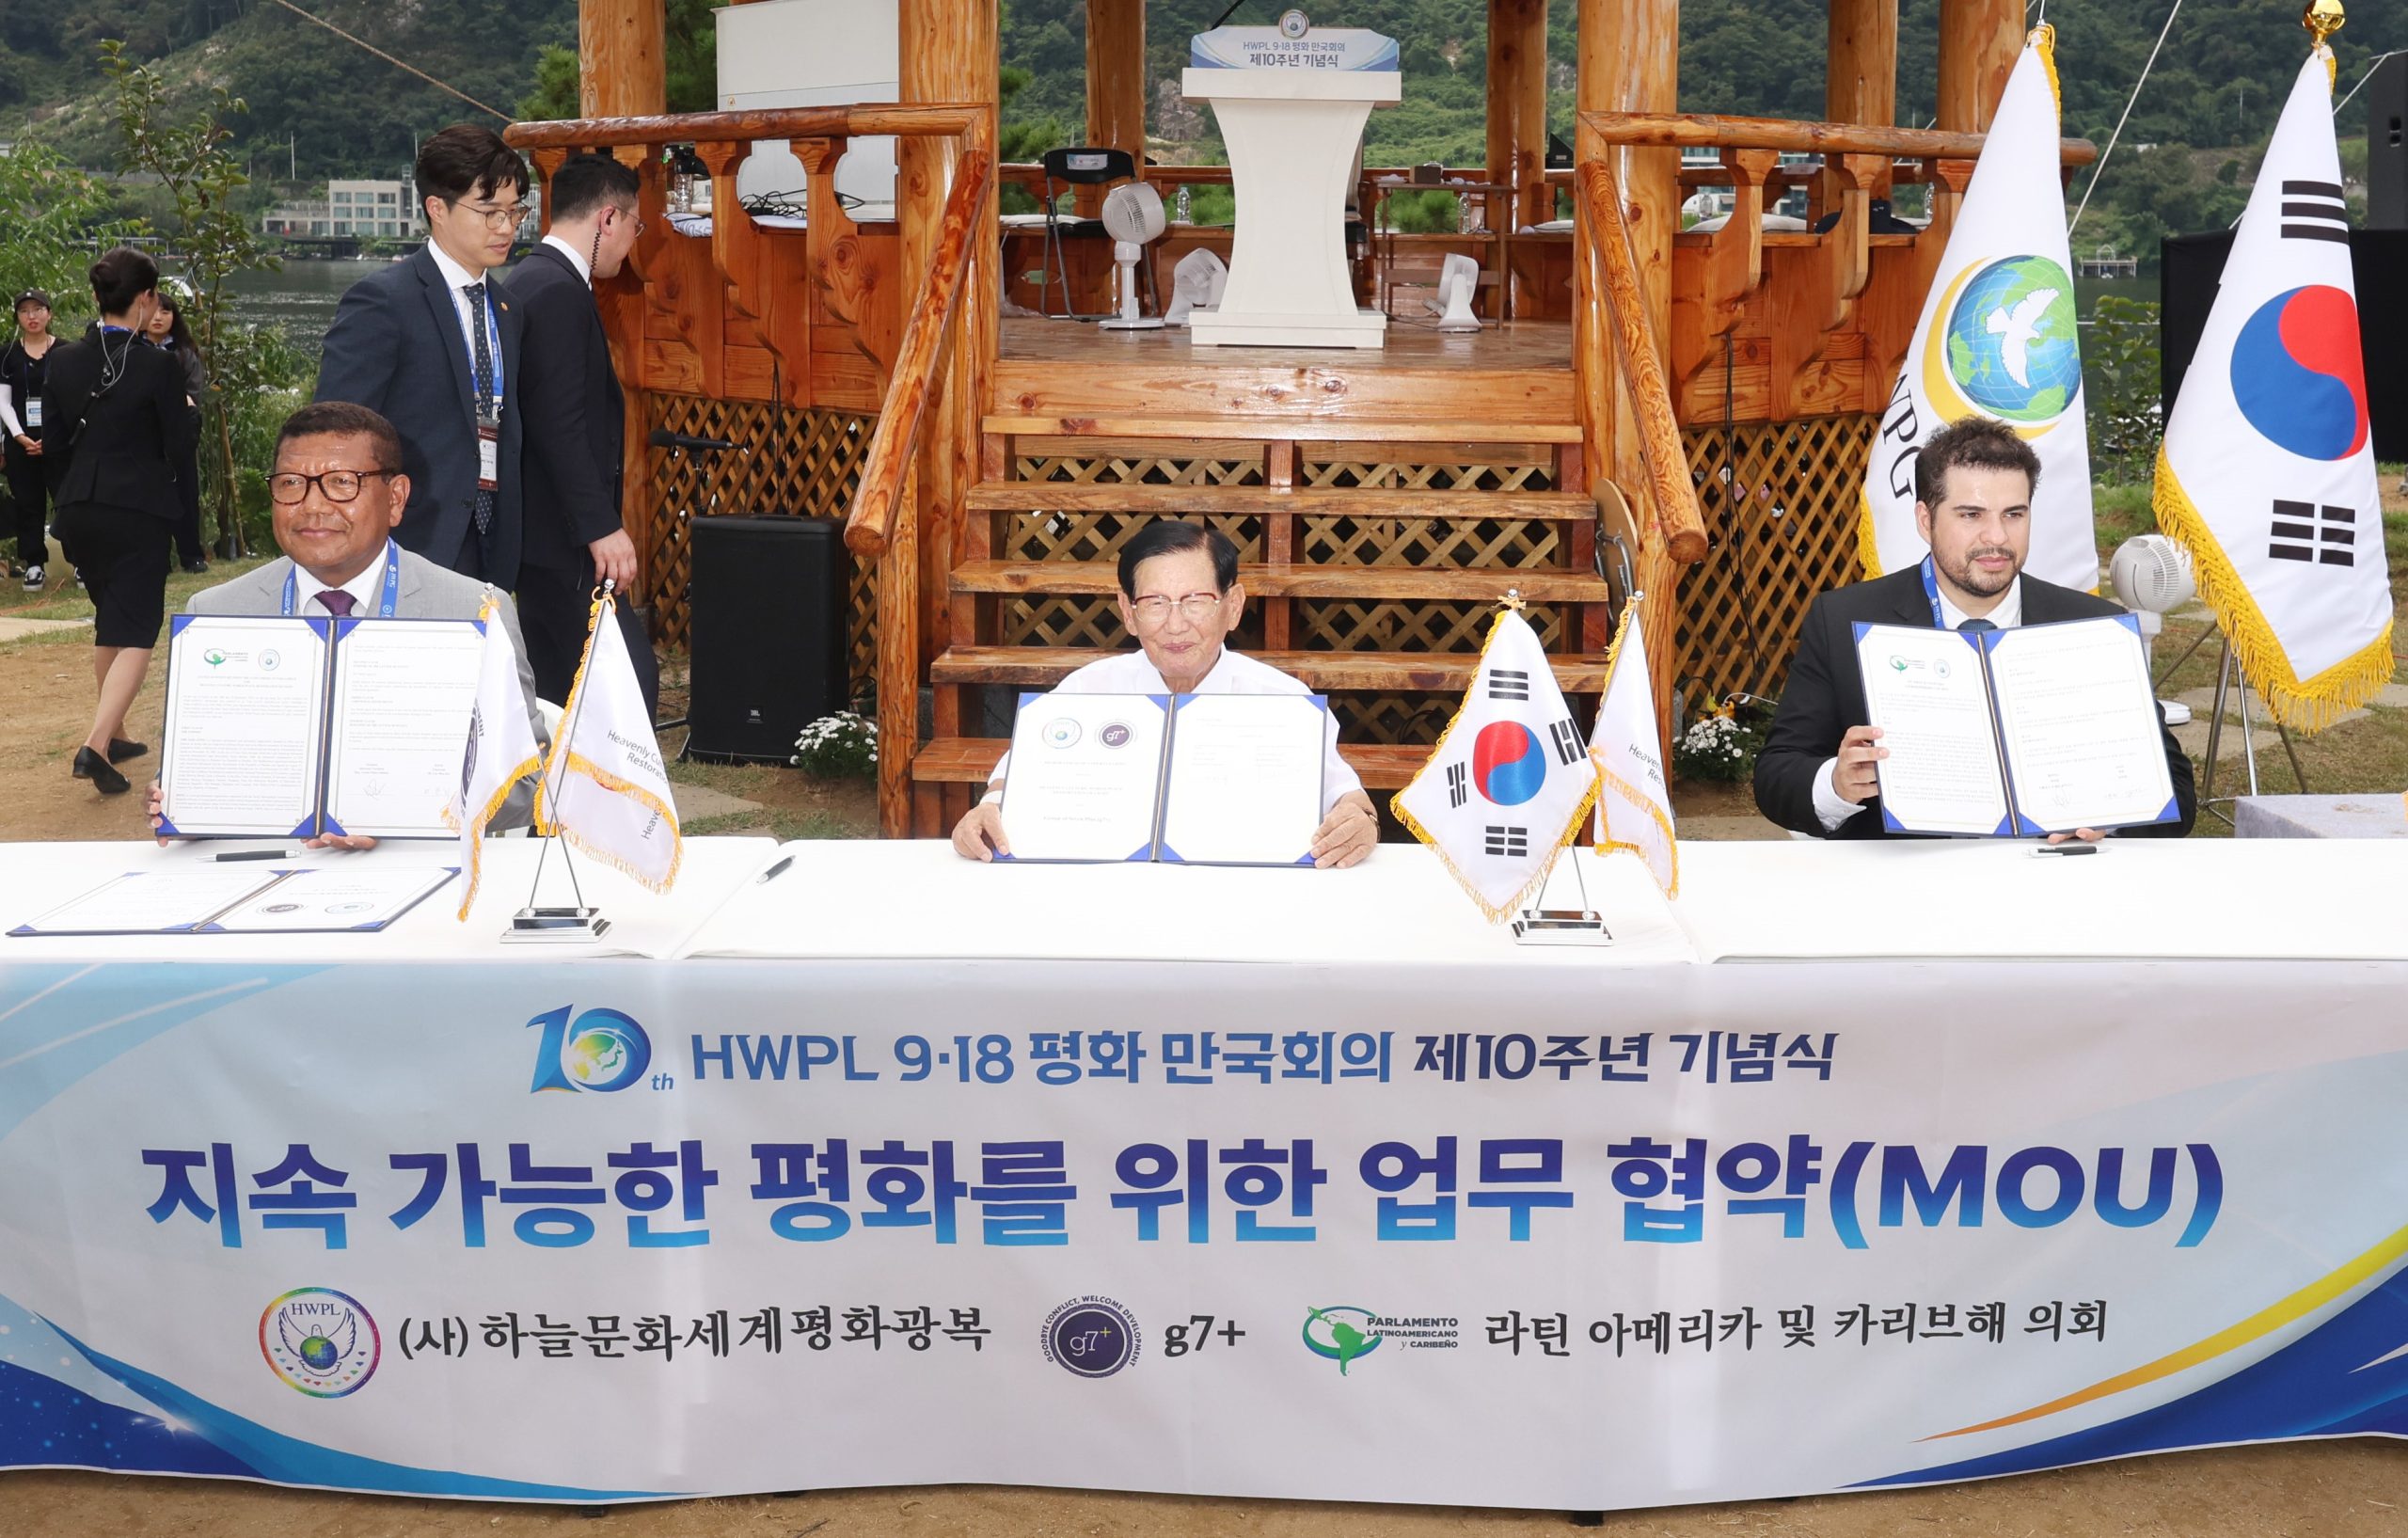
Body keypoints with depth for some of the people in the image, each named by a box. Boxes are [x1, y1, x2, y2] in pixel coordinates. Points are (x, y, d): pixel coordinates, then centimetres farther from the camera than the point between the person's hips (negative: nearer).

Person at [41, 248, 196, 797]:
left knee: (109, 624, 23)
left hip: (79, 511, 6)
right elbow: (178, 446, -8)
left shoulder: (64, 362, 2)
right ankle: (95, 746, -16)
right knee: (135, 633, -2)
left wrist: (68, 504, 19)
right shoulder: (158, 367, -13)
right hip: (140, 513, -6)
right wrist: (187, 412, 12)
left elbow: (52, 446, 7)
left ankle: (114, 734, 34)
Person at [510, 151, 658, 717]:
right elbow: (560, 421, -22)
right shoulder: (558, 291, -15)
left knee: (558, 687, 13)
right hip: (564, 541, -11)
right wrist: (601, 526, -23)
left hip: (547, 535, 11)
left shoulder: (531, 281, 17)